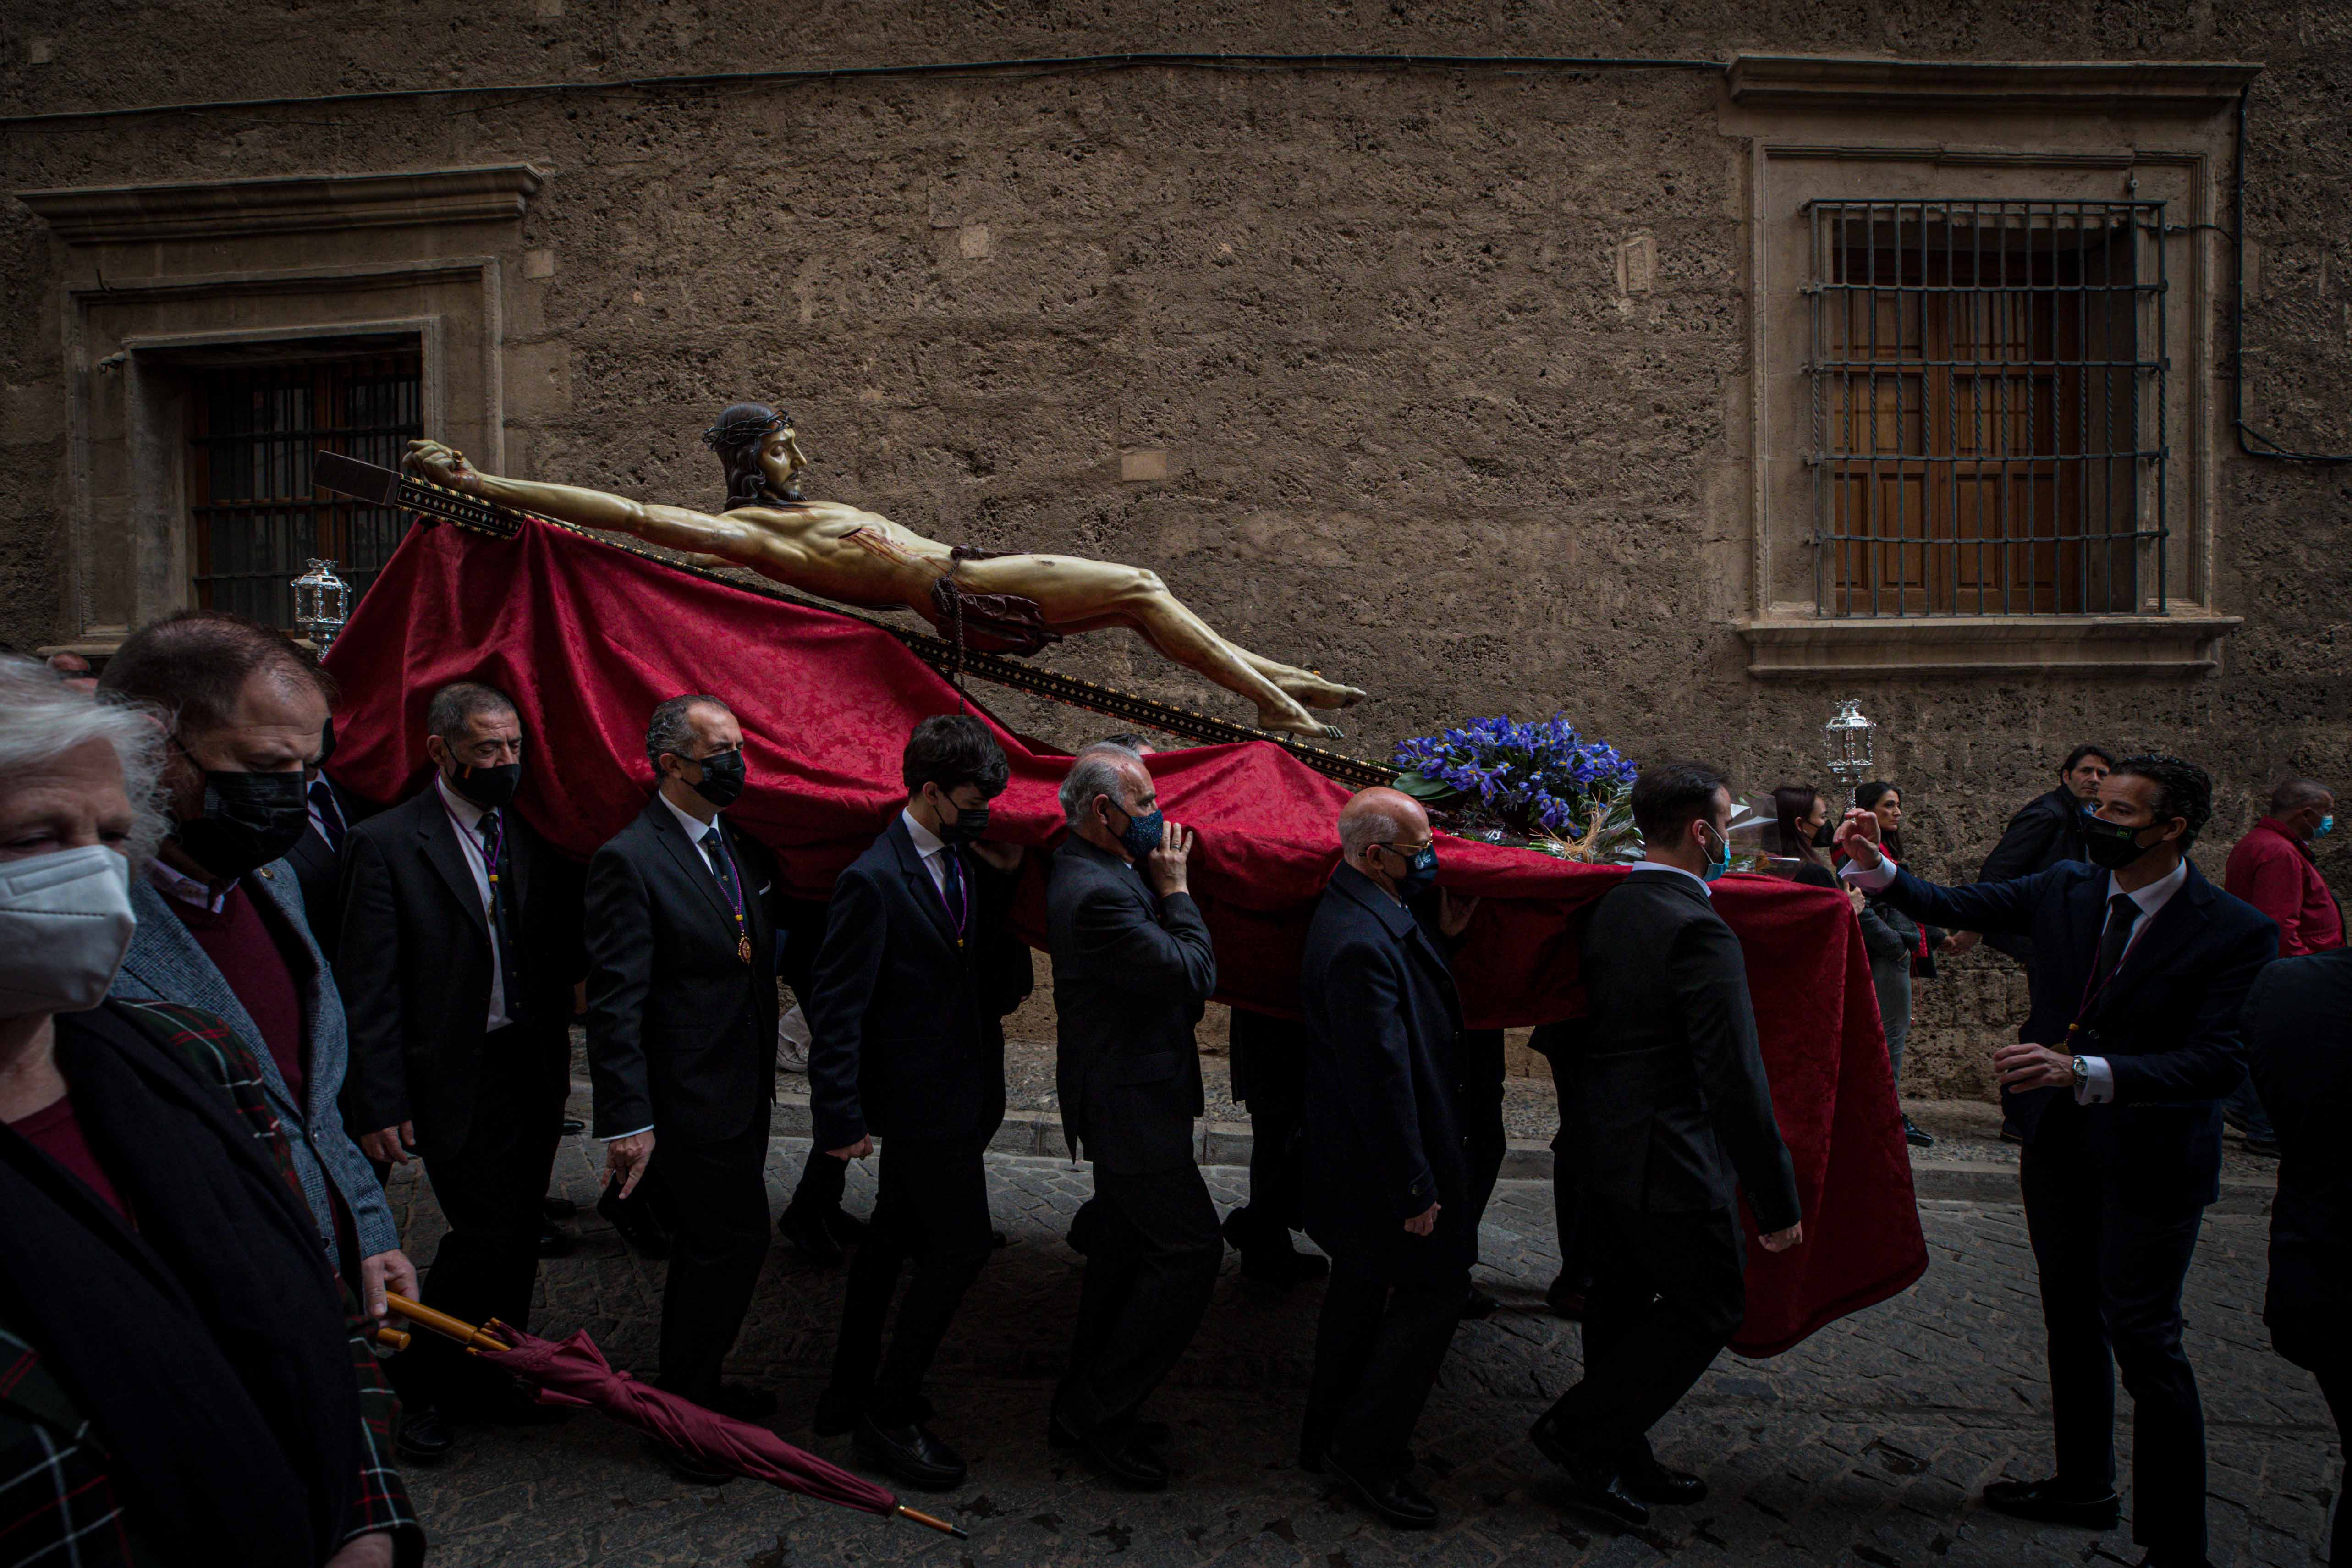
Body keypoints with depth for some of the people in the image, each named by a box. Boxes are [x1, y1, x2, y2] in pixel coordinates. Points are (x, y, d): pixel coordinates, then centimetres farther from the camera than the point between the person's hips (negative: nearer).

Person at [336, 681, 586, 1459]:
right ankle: (425, 1386, 20)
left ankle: (492, 1379, 31)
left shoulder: (532, 834, 7)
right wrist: (382, 1104, -12)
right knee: (485, 1233, -4)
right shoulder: (384, 843, -8)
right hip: (456, 1076, -5)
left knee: (518, 1235, 13)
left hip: (535, 1068, 5)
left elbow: (564, 949, 12)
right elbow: (368, 987, -9)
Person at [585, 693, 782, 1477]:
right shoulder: (630, 861, -16)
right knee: (730, 1248, -1)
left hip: (743, 1092, 8)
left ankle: (697, 1389, 38)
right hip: (688, 1101, -8)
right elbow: (614, 1003, -18)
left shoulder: (744, 848, 9)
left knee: (714, 1251, 20)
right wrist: (627, 1121, -21)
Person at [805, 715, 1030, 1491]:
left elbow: (986, 958, 10)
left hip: (953, 1090, 8)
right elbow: (836, 1008, -18)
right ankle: (890, 1417, 14)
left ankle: (850, 1394, 34)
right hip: (922, 1099, -8)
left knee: (891, 1240, 18)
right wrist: (840, 1118, -17)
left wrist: (1001, 875, -3)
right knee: (961, 1246, -2)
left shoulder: (960, 860, 5)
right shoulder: (874, 880, -20)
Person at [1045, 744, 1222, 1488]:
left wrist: (1162, 886, 4)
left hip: (1128, 1096, 11)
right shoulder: (1098, 892, -26)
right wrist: (1176, 890, -13)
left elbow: (1181, 979, 16)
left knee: (1126, 1249, 19)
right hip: (1129, 1102, -11)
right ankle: (1102, 1412, 7)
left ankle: (1084, 1408, 32)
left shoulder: (1092, 870, 8)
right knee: (1190, 1248, -5)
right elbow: (1194, 974, -22)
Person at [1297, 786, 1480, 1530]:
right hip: (1386, 1161, -11)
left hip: (1356, 1160, 11)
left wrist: (1442, 937, 1)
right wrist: (1416, 1188, -22)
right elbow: (1383, 1073, -28)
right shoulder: (1363, 942, -29)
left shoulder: (1365, 916, 4)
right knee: (1432, 1296, 4)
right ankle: (1366, 1451, 17)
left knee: (1359, 1289, 21)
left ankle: (1330, 1435, 36)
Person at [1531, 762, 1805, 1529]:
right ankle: (1580, 1430, 11)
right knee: (1709, 1309, 8)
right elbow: (1736, 1081, -23)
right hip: (1672, 1163, -9)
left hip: (1606, 1150, 9)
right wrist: (1778, 1201, -16)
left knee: (1623, 1307, 18)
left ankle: (1620, 1464, 31)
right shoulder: (1698, 930, -22)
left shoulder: (1610, 909, 5)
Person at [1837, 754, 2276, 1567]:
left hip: (2149, 1156, -6)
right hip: (2058, 1142, 6)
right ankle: (2084, 1487, 38)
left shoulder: (2237, 932, -17)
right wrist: (1874, 864, -16)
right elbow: (1954, 905, 2)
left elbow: (2218, 1063, -24)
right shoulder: (2066, 889, -3)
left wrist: (2084, 1072, -36)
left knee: (2142, 1340, -2)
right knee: (2072, 1321, 19)